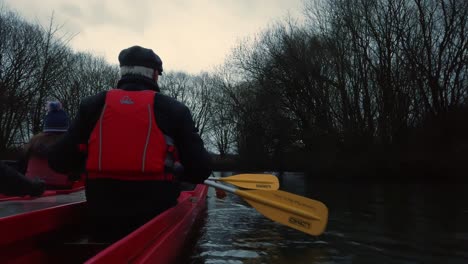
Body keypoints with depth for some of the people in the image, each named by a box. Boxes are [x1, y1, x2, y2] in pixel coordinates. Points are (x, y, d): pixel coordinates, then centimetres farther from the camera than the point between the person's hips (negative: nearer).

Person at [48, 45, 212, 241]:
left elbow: (58, 162, 4)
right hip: (155, 216, -2)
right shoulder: (174, 109, -1)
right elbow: (200, 170, -4)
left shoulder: (92, 105, 5)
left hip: (100, 219, 3)